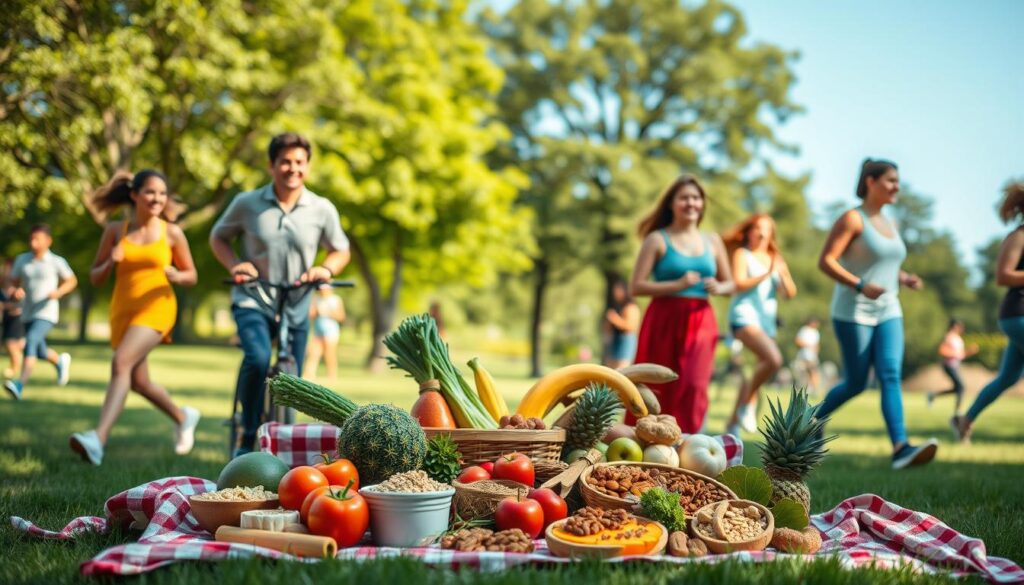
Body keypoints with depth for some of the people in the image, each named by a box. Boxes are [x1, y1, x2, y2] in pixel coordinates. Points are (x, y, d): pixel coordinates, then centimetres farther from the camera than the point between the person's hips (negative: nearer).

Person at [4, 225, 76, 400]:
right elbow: (13, 284, 10)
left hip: (46, 314, -5)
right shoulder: (22, 260, 3)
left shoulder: (56, 262, -6)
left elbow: (72, 281, 6)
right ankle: (61, 361, 50)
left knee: (31, 341, -27)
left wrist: (59, 292, -12)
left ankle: (21, 384, -34)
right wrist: (15, 293, -13)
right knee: (39, 352, 17)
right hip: (27, 314, 5)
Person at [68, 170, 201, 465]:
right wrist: (110, 263, -12)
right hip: (123, 309, 5)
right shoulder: (115, 230, 4)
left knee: (121, 362, -27)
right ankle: (183, 416, 42)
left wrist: (176, 275, -13)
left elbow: (191, 275, 10)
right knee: (138, 381, 15)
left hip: (156, 307, -5)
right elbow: (95, 278, 9)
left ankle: (98, 438, -37)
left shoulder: (172, 233, 0)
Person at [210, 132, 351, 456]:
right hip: (252, 301, -2)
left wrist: (326, 268, -13)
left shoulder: (322, 209, -4)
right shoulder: (247, 203, -6)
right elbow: (218, 237, 9)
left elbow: (341, 250, 9)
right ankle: (248, 436, -11)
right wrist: (234, 264, -11)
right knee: (258, 359, -29)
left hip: (296, 308, 3)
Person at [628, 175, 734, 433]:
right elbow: (636, 286, -7)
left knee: (694, 386, -13)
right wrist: (677, 285, -17)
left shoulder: (712, 242, 13)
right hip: (664, 323, -3)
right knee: (658, 390, 4)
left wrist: (718, 288, -4)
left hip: (700, 323, 3)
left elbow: (730, 283, 20)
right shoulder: (657, 240, 0)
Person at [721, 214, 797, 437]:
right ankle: (748, 402, -9)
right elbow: (739, 283, -11)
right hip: (745, 316, -7)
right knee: (774, 358, -28)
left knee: (758, 371, 6)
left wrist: (782, 273, -6)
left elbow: (790, 293, 12)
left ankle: (733, 422, 19)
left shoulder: (775, 259, 20)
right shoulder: (742, 254, 4)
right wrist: (766, 275, -16)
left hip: (767, 320, 7)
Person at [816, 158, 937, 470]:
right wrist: (860, 286, -25)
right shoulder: (852, 218, -8)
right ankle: (816, 417, 29)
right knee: (856, 383, 1)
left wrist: (904, 278, 6)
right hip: (853, 313, -6)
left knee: (891, 376, -11)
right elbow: (825, 261, -14)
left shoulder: (889, 224, 15)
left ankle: (900, 447, -23)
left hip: (888, 312, 6)